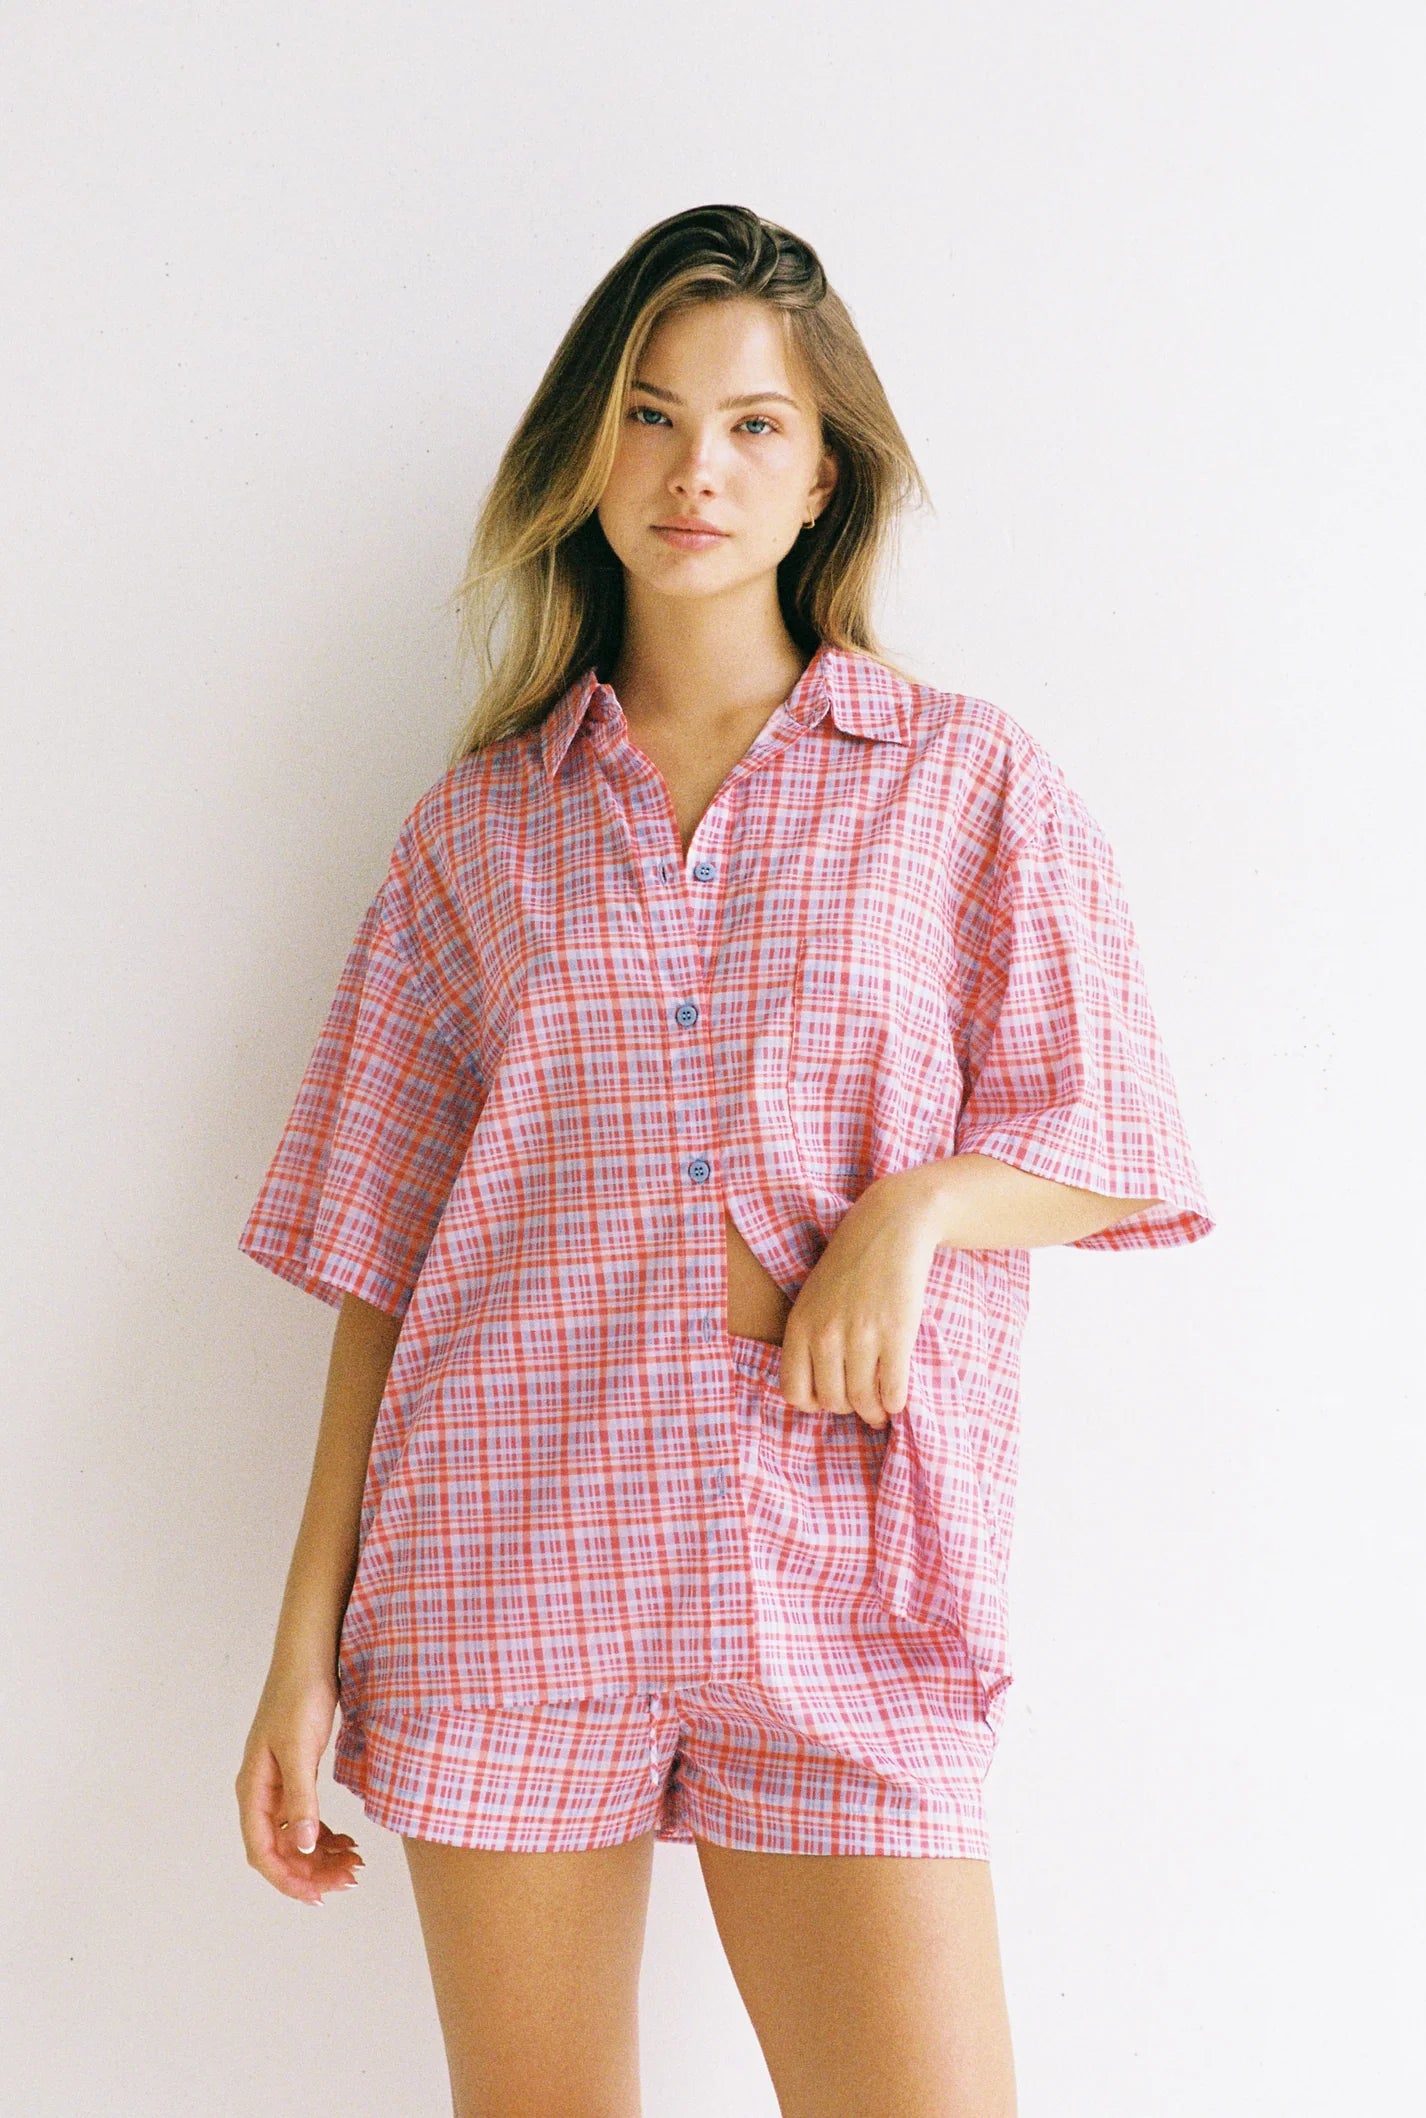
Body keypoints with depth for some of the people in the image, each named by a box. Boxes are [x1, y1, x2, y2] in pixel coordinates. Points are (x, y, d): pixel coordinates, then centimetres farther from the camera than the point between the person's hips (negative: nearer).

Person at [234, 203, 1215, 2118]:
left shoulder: (971, 782, 8)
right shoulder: (480, 824, 11)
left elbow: (1111, 1146, 8)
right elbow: (382, 1257, 9)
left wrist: (917, 1204, -13)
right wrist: (308, 1646, 4)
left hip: (842, 1578, -1)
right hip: (504, 1564, 1)